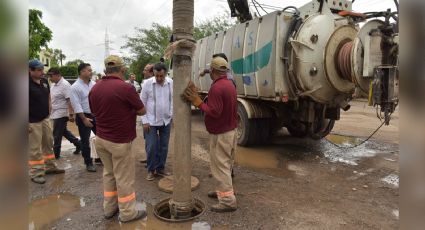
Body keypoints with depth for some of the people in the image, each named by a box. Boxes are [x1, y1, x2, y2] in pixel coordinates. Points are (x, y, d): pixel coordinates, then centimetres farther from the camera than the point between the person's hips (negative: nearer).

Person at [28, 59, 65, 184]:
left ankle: (50, 167, 31)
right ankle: (36, 173, 14)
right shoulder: (29, 84, -18)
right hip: (33, 122, -7)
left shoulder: (44, 81, 4)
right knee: (35, 148, 2)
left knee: (48, 143, 17)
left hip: (45, 119, 7)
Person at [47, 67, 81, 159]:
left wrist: (71, 114, -26)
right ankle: (78, 144, 29)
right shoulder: (54, 85, 9)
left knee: (57, 134, 2)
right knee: (64, 131, 18)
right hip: (56, 113, 9)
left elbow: (70, 100, -23)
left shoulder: (65, 85, -19)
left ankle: (56, 154, 15)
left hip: (61, 114, -9)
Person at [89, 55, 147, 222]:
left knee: (109, 173, 20)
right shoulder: (125, 87, -22)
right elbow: (142, 111, -8)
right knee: (124, 177, 7)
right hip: (119, 141, -7)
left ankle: (109, 208, 32)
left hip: (101, 139, 7)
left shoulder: (94, 89, -1)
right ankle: (127, 212, 21)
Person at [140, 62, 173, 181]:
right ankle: (151, 170, 20)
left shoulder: (171, 83, -5)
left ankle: (160, 168, 28)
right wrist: (144, 121, -9)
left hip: (166, 120, 3)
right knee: (151, 147, 0)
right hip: (151, 121, -3)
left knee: (164, 146, 12)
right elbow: (142, 103, -6)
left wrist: (171, 114, 0)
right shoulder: (147, 83, -11)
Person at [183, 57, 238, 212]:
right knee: (226, 164, 20)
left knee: (220, 167, -2)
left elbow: (214, 112, -27)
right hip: (231, 130, 10)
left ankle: (228, 201, 4)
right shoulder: (230, 84, 10)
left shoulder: (216, 88, -22)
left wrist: (198, 102, -21)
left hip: (220, 134, -10)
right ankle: (223, 190, 35)